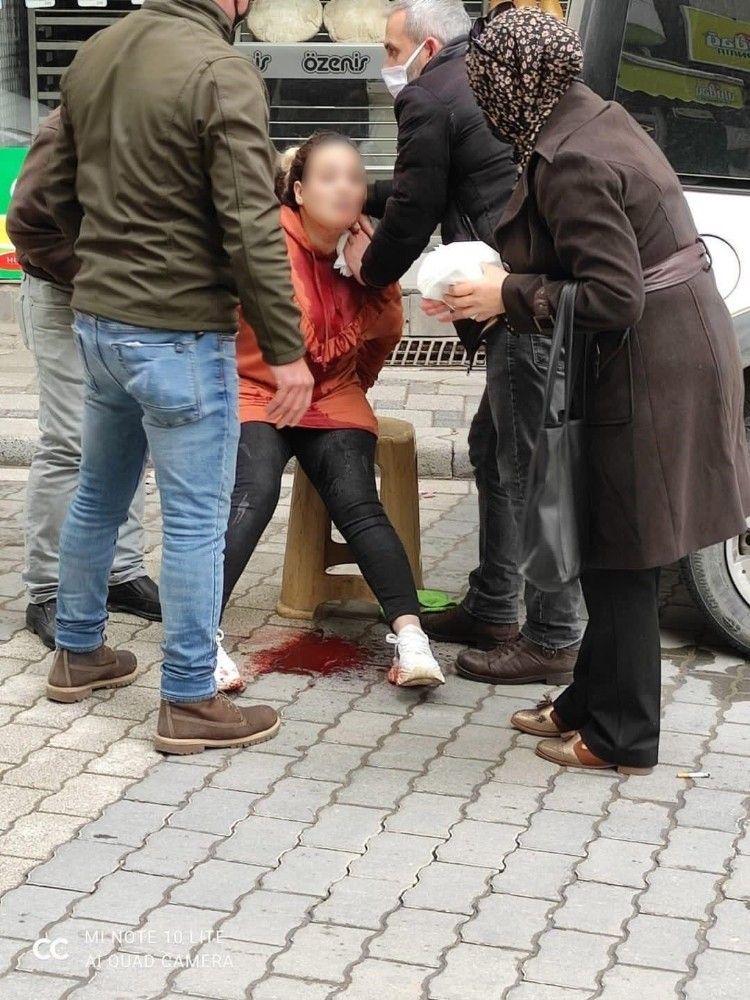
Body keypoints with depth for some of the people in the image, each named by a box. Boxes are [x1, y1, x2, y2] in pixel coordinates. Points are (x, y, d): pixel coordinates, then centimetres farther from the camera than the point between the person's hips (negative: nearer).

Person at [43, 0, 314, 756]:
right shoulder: (221, 71, -17)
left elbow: (59, 192, 14)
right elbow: (251, 229, -20)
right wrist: (287, 350, -15)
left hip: (96, 320, 8)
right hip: (180, 332, -8)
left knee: (97, 495, 22)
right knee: (195, 518, 2)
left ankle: (78, 653, 36)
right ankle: (189, 704, 10)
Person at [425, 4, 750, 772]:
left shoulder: (570, 161, -21)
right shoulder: (593, 120, 9)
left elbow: (611, 299, -24)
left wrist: (509, 296, -15)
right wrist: (508, 284, 9)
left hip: (647, 375, -10)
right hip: (679, 354, 10)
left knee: (621, 561, 2)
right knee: (614, 552, 18)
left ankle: (619, 737, 15)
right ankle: (592, 702, 32)